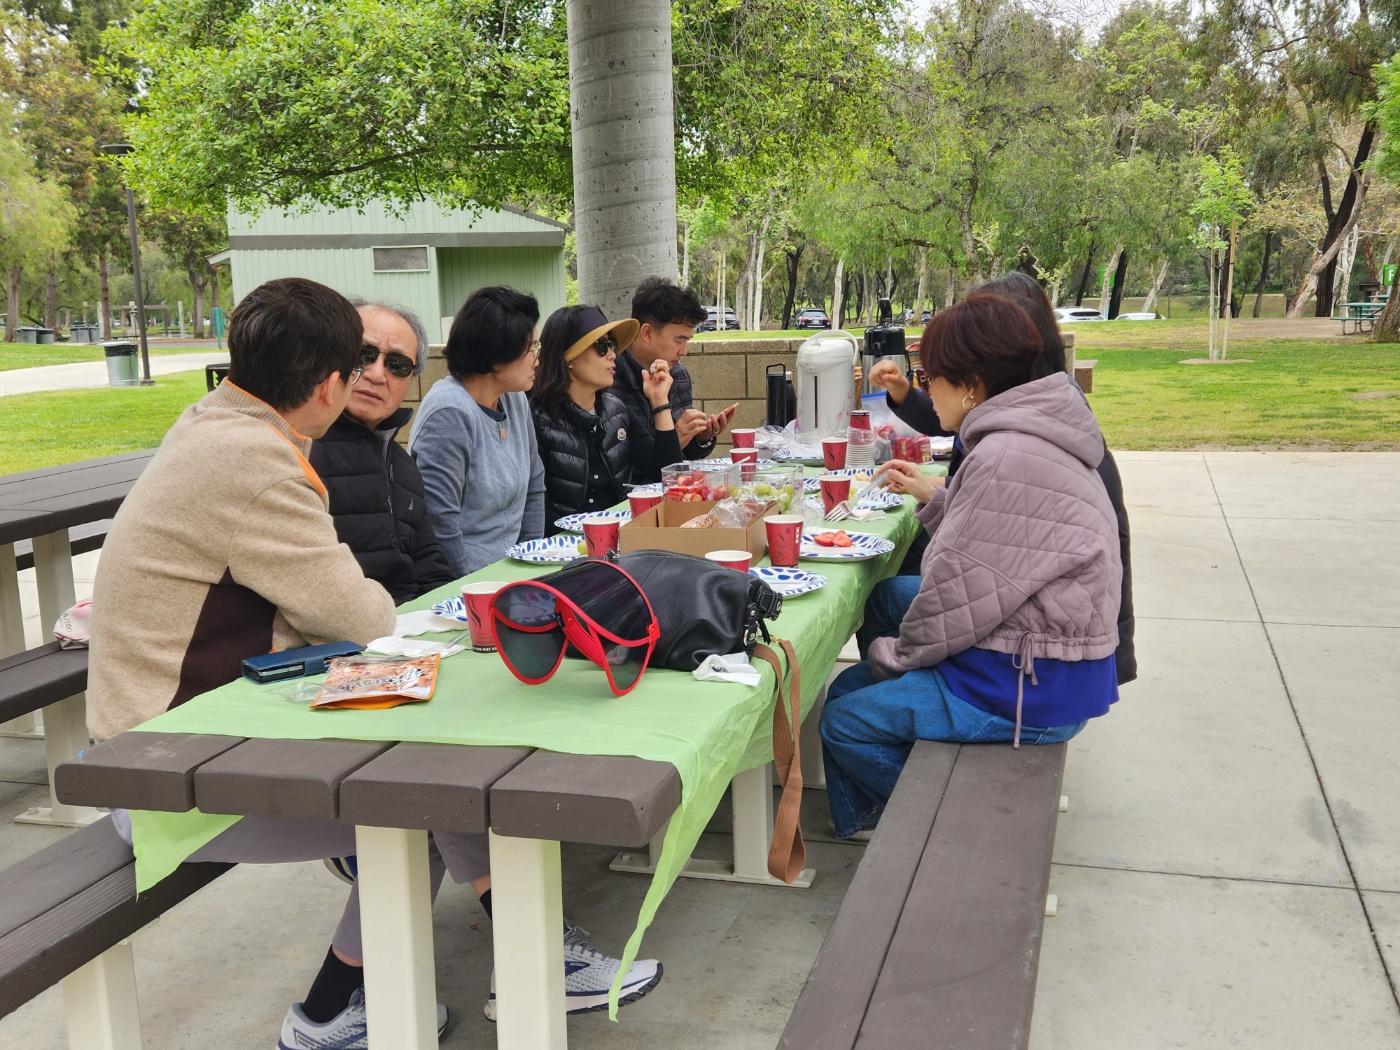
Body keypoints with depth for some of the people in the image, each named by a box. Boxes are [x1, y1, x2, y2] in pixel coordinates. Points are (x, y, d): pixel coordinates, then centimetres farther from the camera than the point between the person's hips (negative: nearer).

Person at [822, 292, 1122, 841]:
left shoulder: (1006, 460, -26)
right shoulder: (1030, 437, 7)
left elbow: (960, 596, -22)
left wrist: (892, 654, -6)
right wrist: (933, 498, 13)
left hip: (1031, 688, -11)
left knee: (843, 720, -4)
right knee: (889, 595, 24)